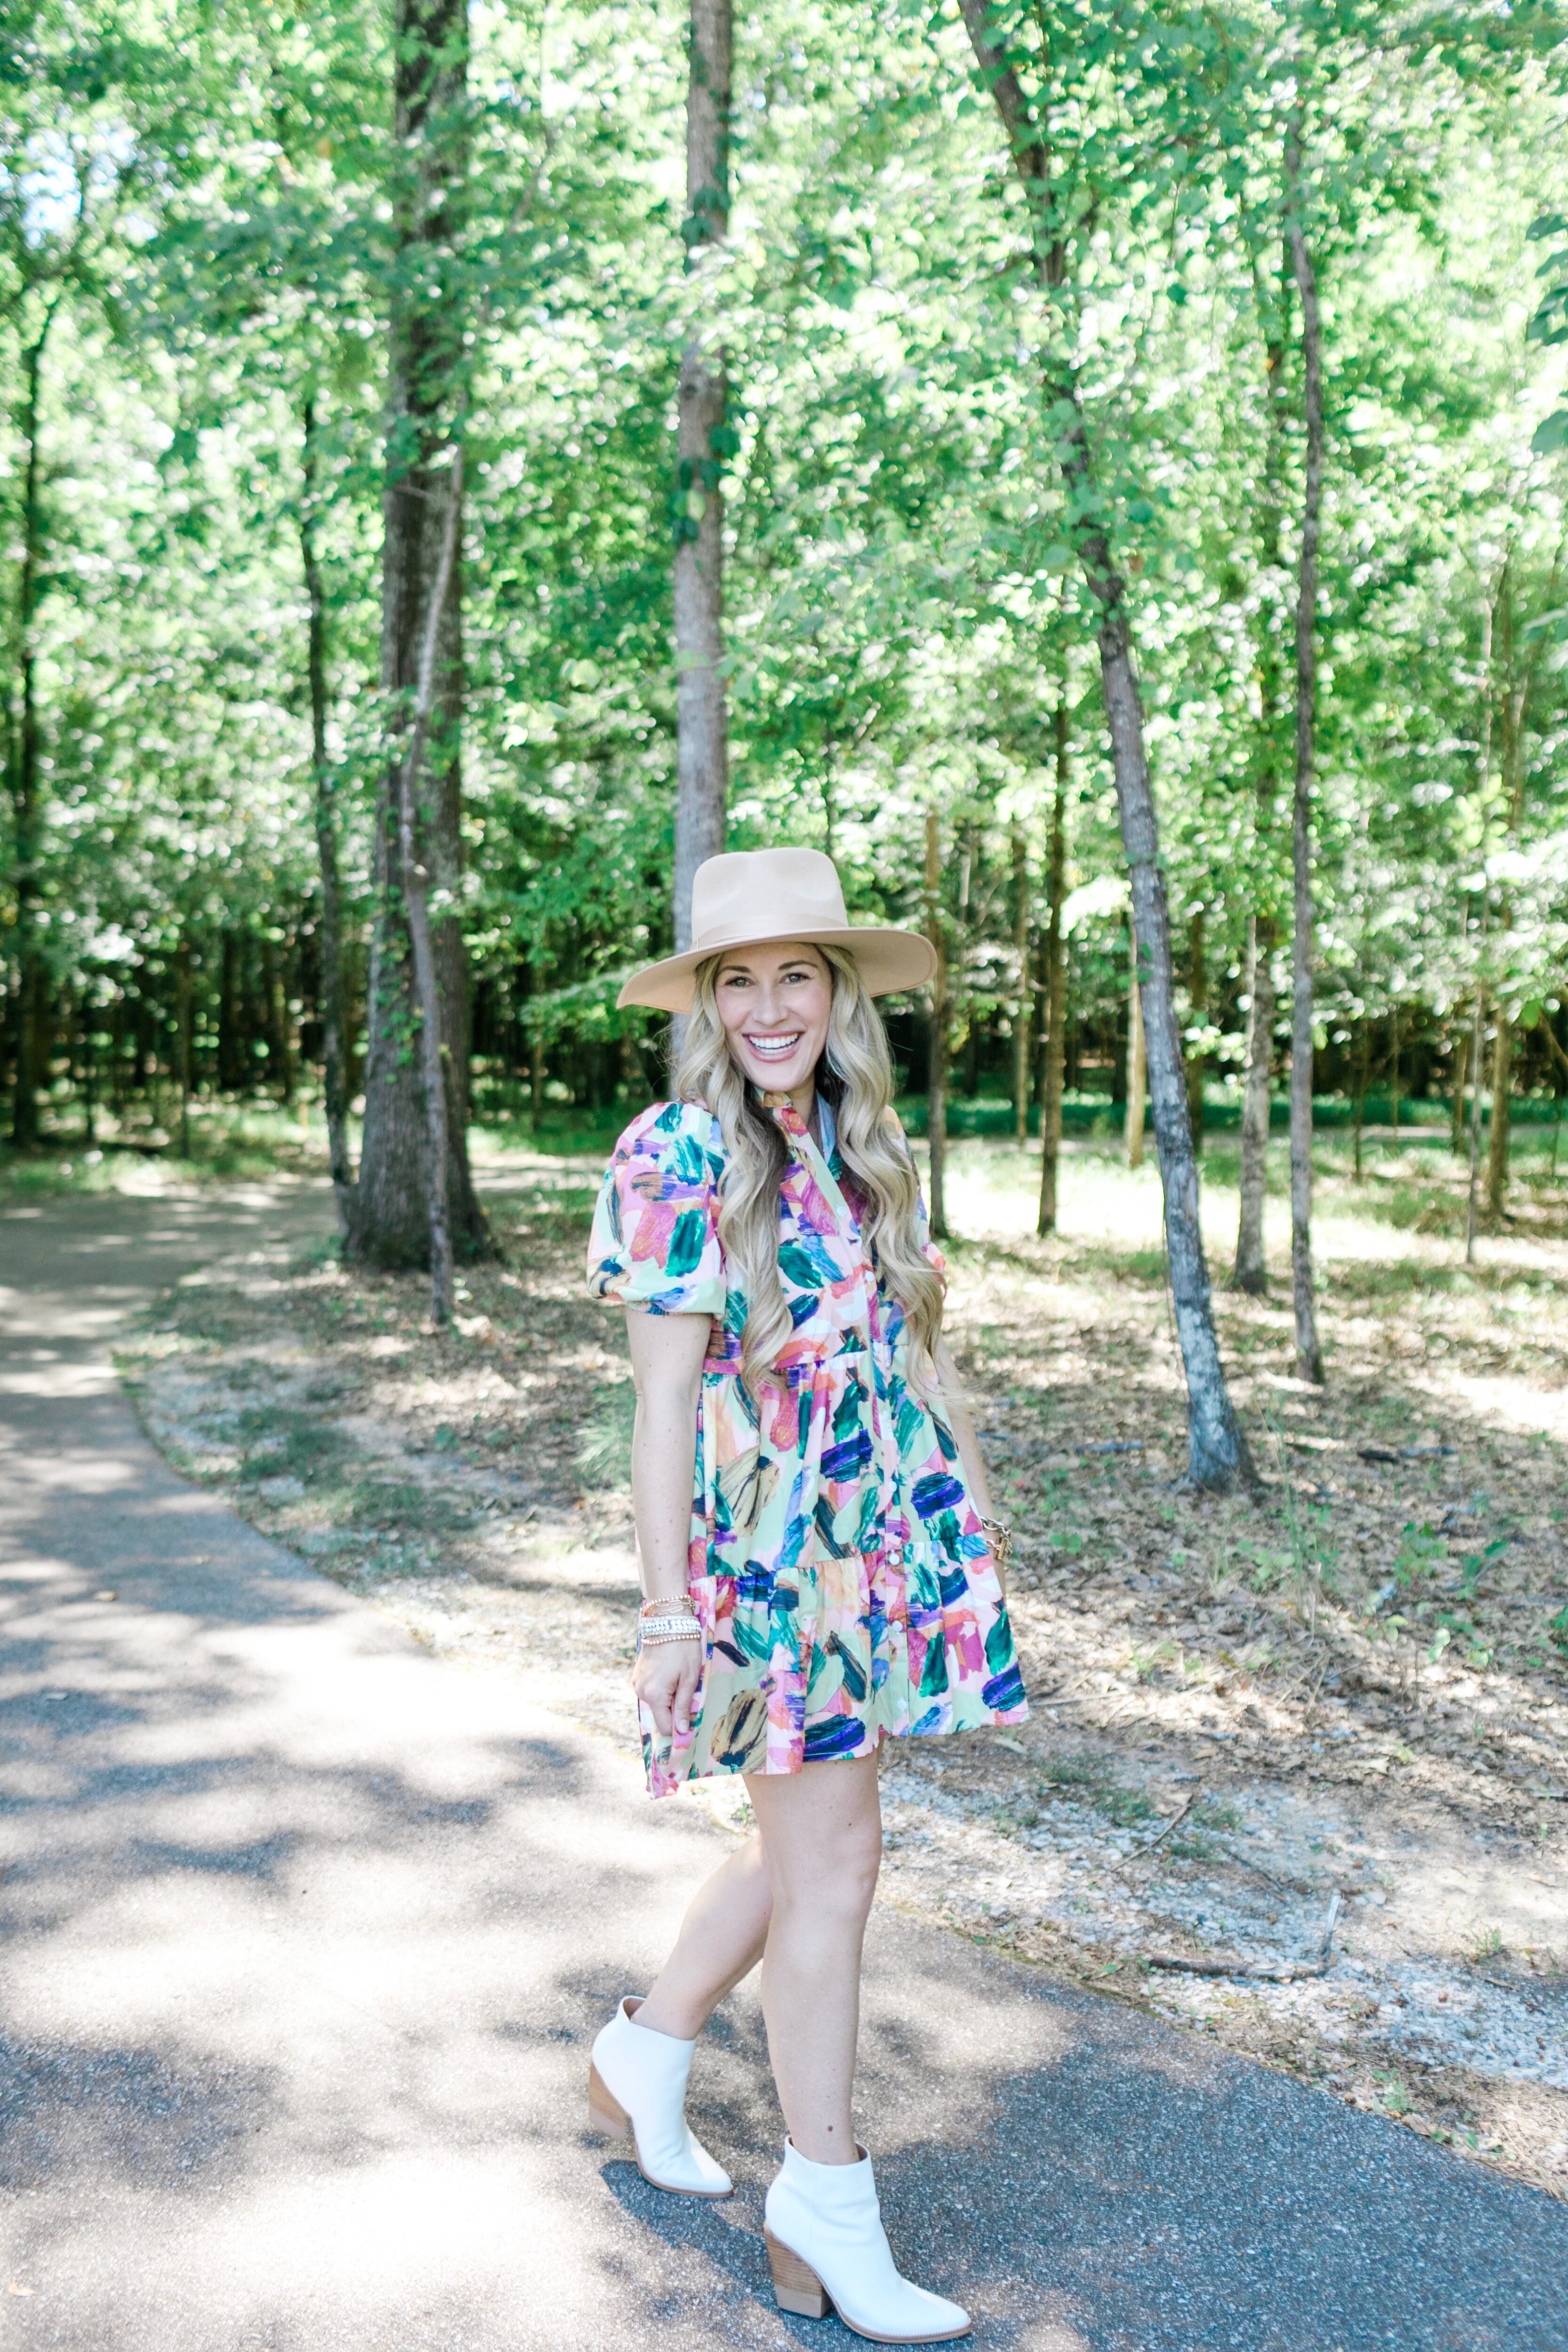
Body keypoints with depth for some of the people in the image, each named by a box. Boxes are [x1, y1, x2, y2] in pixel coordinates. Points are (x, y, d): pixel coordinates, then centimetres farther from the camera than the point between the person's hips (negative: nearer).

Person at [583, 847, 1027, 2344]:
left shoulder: (863, 1140, 7)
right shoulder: (679, 1159, -12)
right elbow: (663, 1401, -13)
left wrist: (968, 1521, 14)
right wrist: (670, 1615, -14)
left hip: (884, 1534, 7)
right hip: (766, 1546, -7)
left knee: (804, 1838, 16)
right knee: (831, 1856, 1)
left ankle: (642, 2063, 39)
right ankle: (826, 2210, 20)